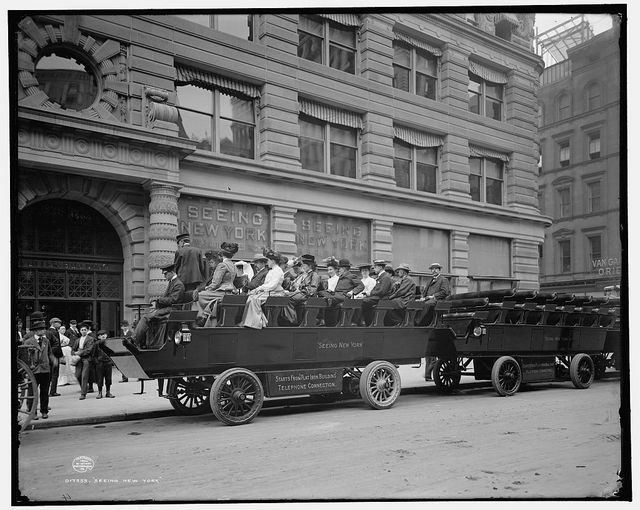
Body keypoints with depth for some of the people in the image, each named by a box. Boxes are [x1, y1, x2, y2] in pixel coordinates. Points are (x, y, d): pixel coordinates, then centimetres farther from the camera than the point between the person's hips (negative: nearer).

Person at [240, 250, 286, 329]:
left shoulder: (278, 271, -8)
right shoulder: (271, 271, 24)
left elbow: (272, 285, -18)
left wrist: (260, 288, -15)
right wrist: (256, 289, 6)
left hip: (275, 293, -9)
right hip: (268, 292, 9)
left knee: (255, 299, -26)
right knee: (251, 297, -12)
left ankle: (256, 322, -21)